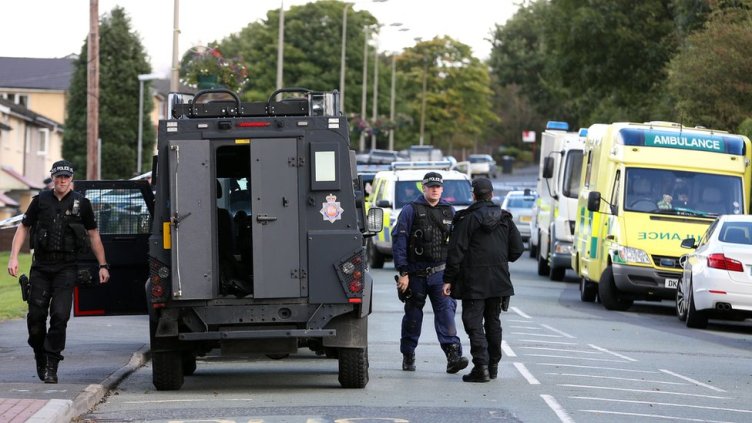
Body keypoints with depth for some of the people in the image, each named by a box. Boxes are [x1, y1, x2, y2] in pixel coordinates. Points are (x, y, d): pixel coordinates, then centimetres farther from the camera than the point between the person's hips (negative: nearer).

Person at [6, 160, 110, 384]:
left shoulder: (81, 203, 5)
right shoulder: (41, 200, 6)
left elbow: (93, 235, 12)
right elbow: (23, 228, 11)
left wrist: (103, 265, 9)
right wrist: (13, 257, 0)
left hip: (66, 268, -2)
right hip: (41, 267, 2)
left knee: (60, 315, -12)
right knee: (36, 315, 1)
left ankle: (51, 366, -8)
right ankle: (40, 359, 22)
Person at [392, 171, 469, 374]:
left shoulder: (448, 211, 11)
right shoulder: (411, 210, -2)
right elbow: (399, 241, -6)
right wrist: (403, 272, -12)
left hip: (440, 272, 2)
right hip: (416, 272, -2)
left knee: (446, 310, -13)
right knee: (413, 314, 8)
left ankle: (453, 355, -23)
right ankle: (408, 356, 22)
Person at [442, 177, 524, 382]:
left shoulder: (467, 219, -9)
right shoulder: (505, 219, 6)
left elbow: (456, 252, -11)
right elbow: (517, 248, 7)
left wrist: (449, 279, -7)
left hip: (473, 282, -5)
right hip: (498, 281, 5)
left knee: (474, 323, -5)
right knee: (493, 321, 16)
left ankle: (481, 366, -16)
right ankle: (493, 365, 21)